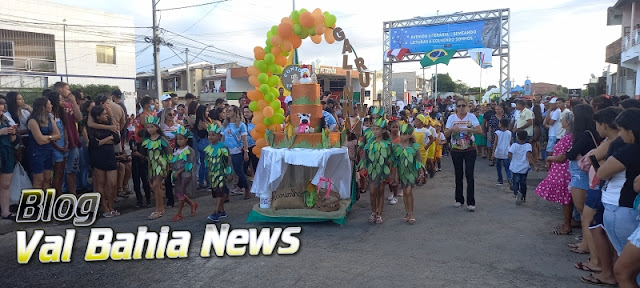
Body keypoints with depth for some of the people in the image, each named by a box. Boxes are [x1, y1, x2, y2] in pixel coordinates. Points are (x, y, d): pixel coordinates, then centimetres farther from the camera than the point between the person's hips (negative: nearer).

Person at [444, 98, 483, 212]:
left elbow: (479, 130, -14)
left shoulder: (471, 116, -4)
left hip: (470, 150, -2)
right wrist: (452, 129, -23)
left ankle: (470, 202, -2)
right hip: (456, 150, 2)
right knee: (458, 175, 10)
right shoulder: (451, 118, 1)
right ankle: (459, 199, 23)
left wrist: (466, 129, -27)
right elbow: (446, 134, -2)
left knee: (469, 175, -6)